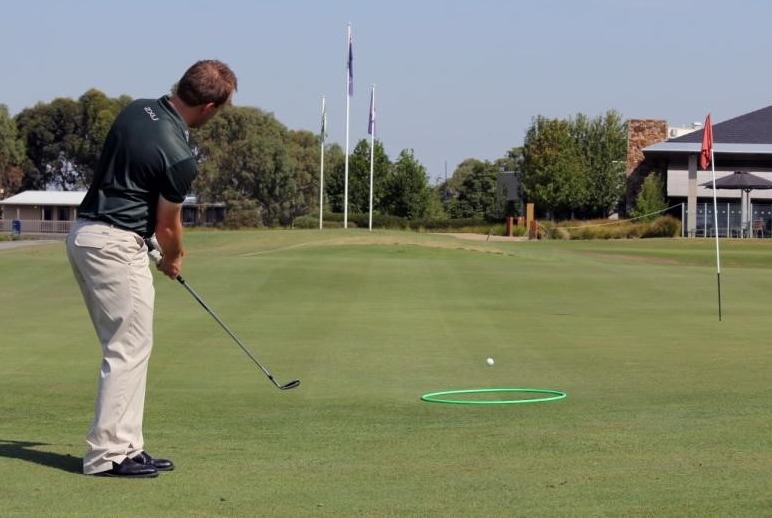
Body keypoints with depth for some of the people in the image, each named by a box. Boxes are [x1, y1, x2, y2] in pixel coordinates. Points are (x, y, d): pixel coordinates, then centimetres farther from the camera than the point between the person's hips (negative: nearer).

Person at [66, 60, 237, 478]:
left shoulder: (136, 111, 6)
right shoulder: (179, 155, -18)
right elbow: (167, 224, -5)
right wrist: (174, 259, 18)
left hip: (84, 234, 9)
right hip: (117, 244, -9)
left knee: (126, 348, 13)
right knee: (129, 349, -3)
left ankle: (125, 447, 14)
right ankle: (107, 453, -2)